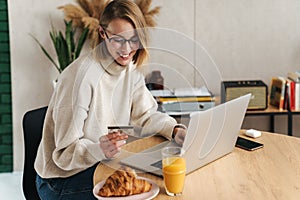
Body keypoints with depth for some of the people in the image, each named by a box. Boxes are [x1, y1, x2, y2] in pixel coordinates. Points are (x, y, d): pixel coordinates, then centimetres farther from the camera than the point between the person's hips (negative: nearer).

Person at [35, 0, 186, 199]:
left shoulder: (130, 67, -1)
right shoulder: (81, 77, -26)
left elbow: (145, 115, 3)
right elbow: (65, 152, -23)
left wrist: (175, 130, -16)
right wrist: (99, 150, -43)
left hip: (105, 161, 7)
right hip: (64, 180, -7)